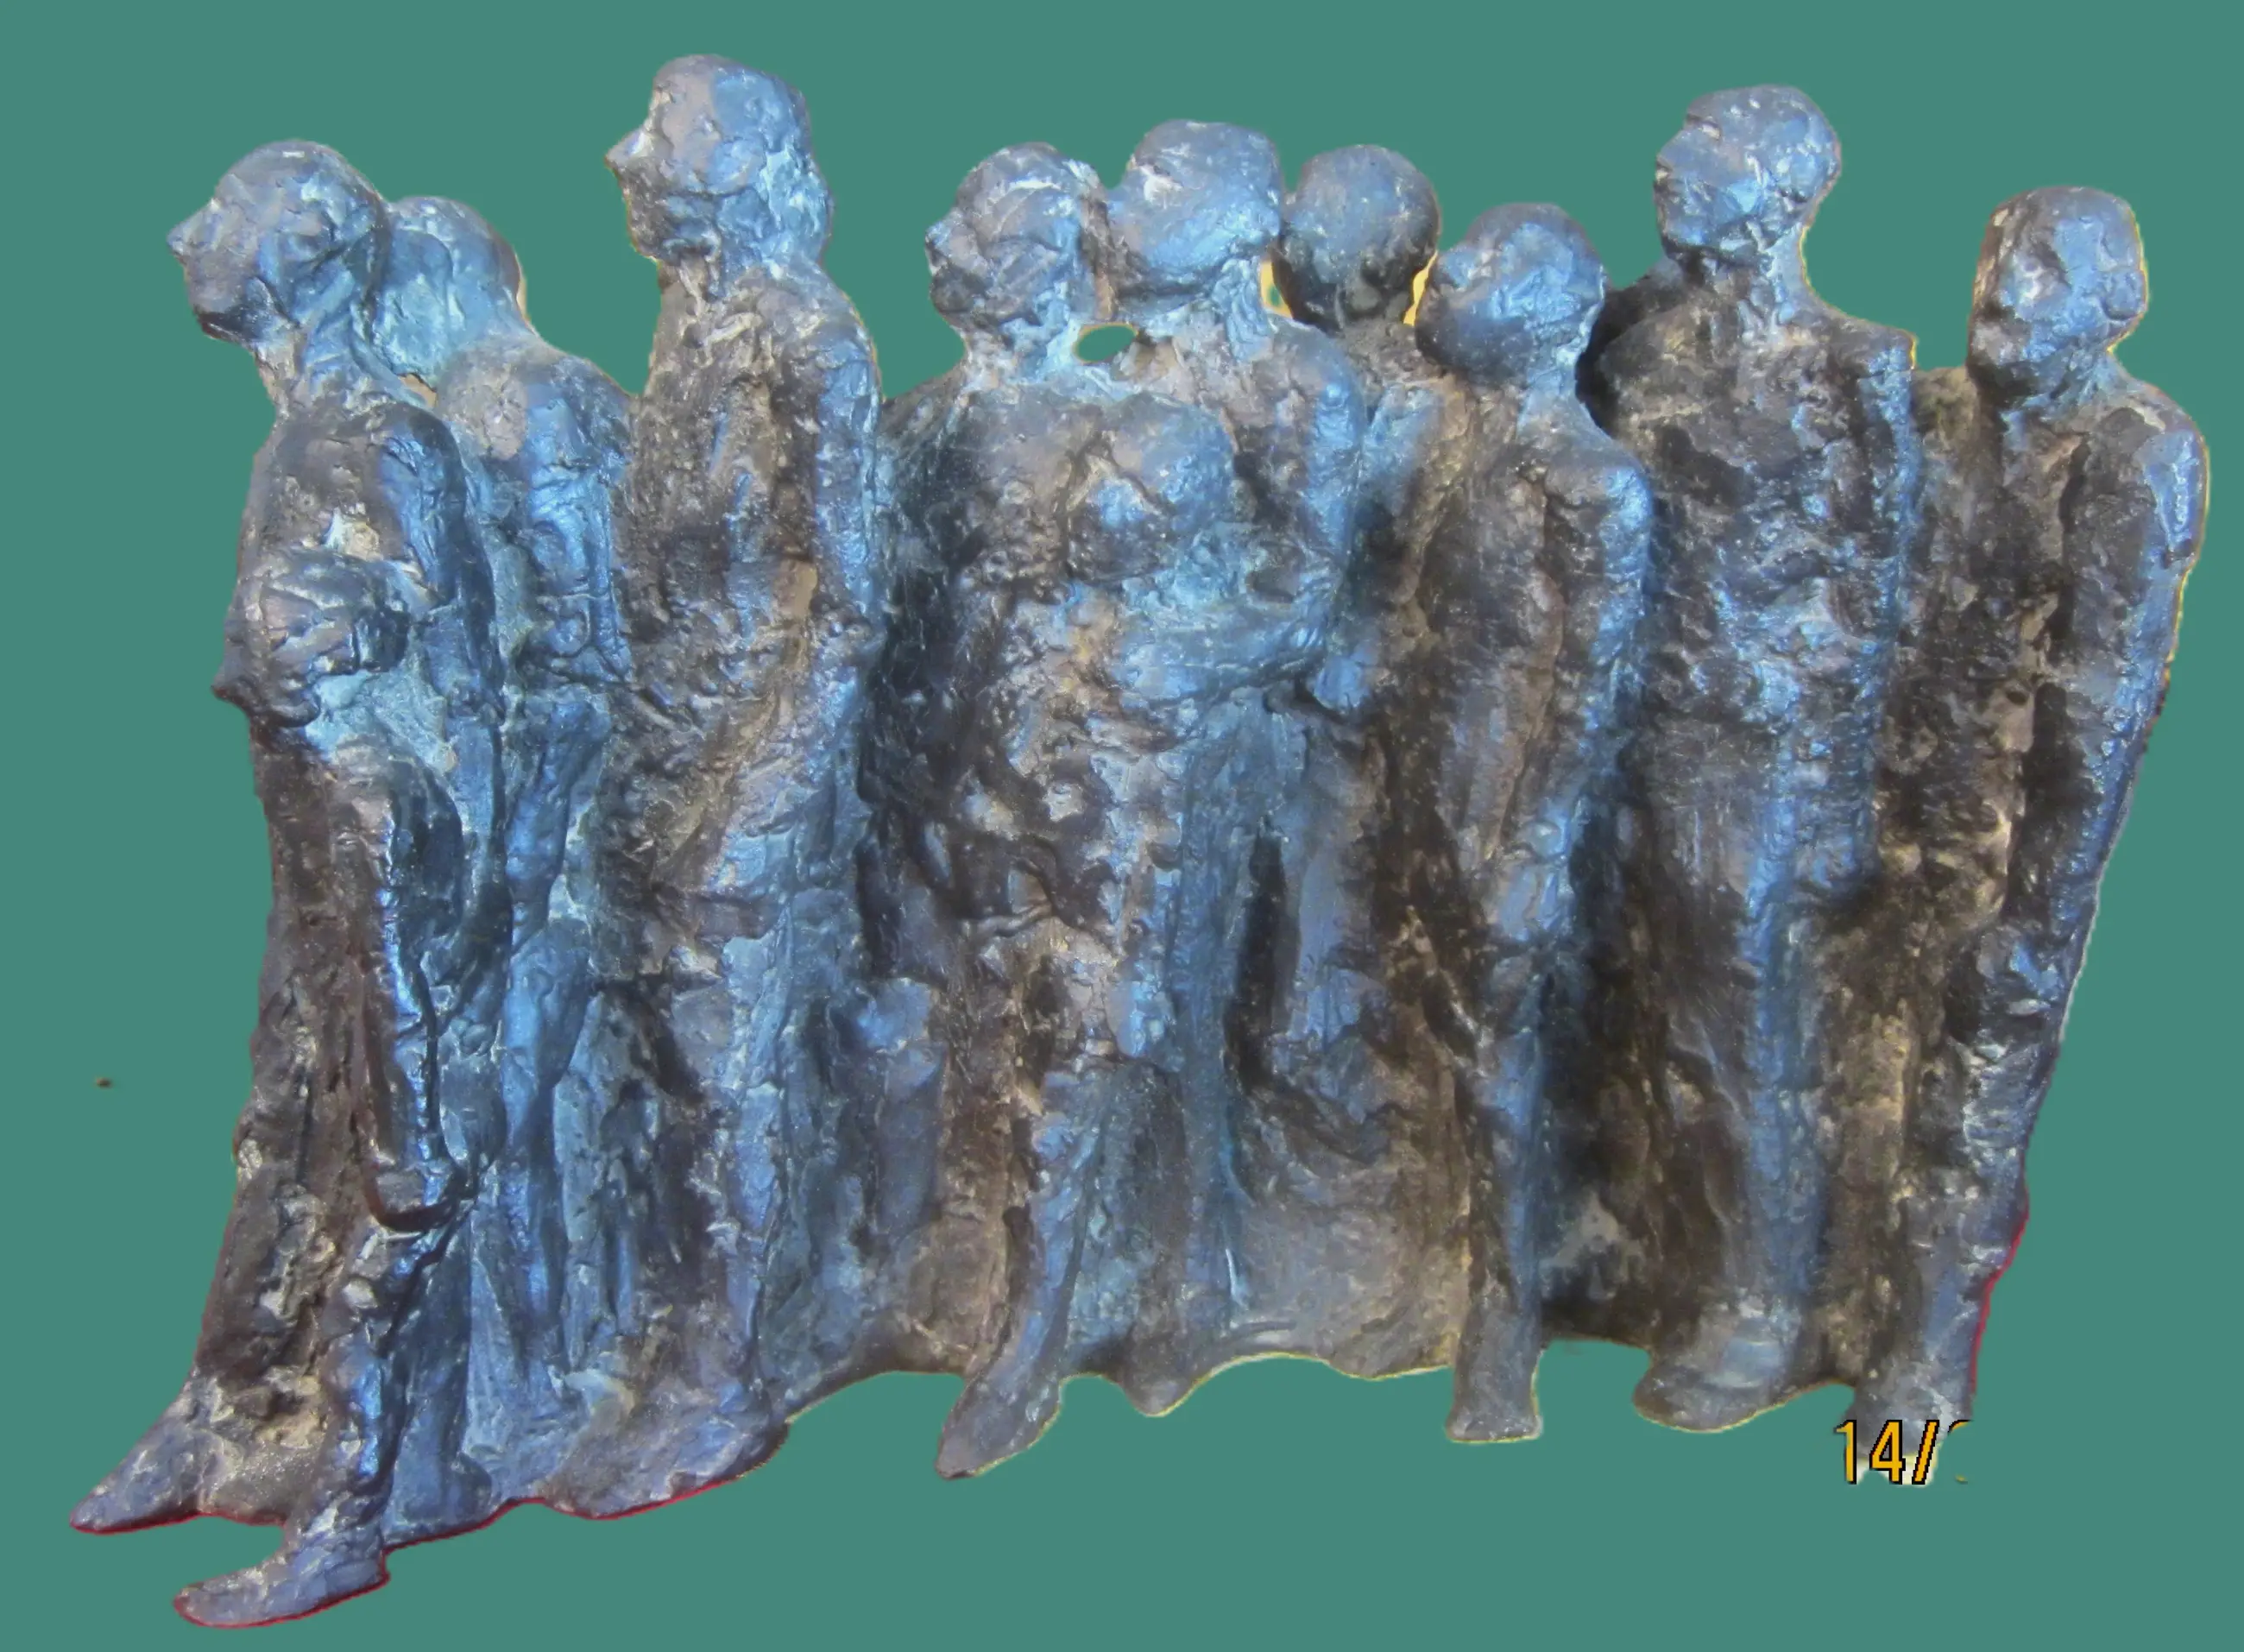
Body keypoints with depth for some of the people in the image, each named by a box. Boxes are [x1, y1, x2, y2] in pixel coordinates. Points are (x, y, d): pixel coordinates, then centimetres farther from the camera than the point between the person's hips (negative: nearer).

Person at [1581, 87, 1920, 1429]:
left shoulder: (1852, 372, -10)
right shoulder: (1642, 334, 5)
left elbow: (1876, 596, -7)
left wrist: (1849, 792, -9)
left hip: (1772, 748, -5)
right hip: (1648, 725, 5)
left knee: (1758, 1032, 4)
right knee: (1667, 1014, 16)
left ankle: (1765, 1315, 20)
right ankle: (1683, 1259, 35)